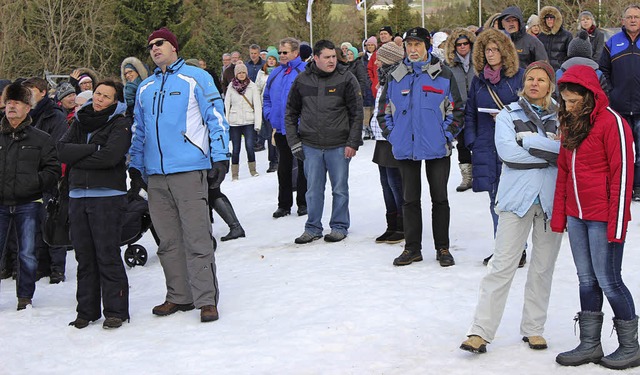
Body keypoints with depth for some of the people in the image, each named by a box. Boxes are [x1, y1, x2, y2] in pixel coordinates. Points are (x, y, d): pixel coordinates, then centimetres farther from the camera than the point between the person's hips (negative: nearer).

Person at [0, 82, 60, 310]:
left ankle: (25, 297, 17)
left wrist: (34, 184, -15)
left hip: (27, 205, -1)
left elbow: (53, 170, 2)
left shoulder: (41, 139, 5)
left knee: (27, 254, 3)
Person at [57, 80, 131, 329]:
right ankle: (87, 310, 15)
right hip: (77, 195, 5)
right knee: (84, 255, 8)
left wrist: (77, 158, -4)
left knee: (108, 255, -6)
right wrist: (93, 148, -10)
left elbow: (110, 157, -16)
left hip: (107, 196, -5)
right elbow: (62, 150, 1)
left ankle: (116, 311, 0)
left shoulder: (120, 124, 0)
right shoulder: (79, 123, 16)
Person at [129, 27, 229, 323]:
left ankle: (206, 299, -3)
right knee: (168, 241, 9)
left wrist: (220, 157, -9)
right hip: (156, 175, 6)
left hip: (189, 171, -6)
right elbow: (139, 132, 25)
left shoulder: (196, 78, 2)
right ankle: (179, 296, 18)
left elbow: (216, 118, -2)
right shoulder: (145, 88, 19)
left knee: (197, 239, -7)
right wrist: (135, 168, 19)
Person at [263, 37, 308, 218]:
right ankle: (284, 204, 18)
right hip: (280, 129, 6)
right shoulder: (275, 74, 12)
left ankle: (303, 203, 15)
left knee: (303, 166, 6)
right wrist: (270, 114, 8)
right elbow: (267, 97, 22)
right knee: (284, 167, 11)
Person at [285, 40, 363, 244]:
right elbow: (291, 112, 11)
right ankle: (313, 228, 19)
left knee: (340, 189, 6)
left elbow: (357, 113, -3)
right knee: (313, 190, 7)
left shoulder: (346, 78, -4)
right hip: (311, 146, 2)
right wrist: (293, 141, 4)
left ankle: (340, 226, 19)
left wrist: (353, 143, -8)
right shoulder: (302, 80, 3)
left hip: (339, 146, -2)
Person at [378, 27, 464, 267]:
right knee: (410, 199, 7)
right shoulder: (395, 77, 7)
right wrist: (393, 136, 2)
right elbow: (384, 111, 12)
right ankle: (412, 248, 15)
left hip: (437, 148, -2)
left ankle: (442, 248, 13)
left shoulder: (443, 75, 0)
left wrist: (446, 136, -8)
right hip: (406, 149, 2)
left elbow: (456, 110, 1)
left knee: (440, 198, 4)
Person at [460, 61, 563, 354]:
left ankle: (533, 328, 19)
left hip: (552, 198, 2)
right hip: (517, 195, -2)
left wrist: (528, 142, -14)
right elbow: (507, 151, -11)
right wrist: (550, 152, -11)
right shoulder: (508, 114, 6)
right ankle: (481, 331, -6)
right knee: (502, 263, -6)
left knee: (543, 267, 7)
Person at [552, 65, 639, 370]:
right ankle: (589, 345, 19)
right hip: (577, 216, 7)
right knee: (587, 281, 12)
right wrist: (559, 216, 11)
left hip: (602, 217, -7)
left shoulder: (611, 123, -12)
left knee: (608, 281, -1)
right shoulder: (570, 123, 12)